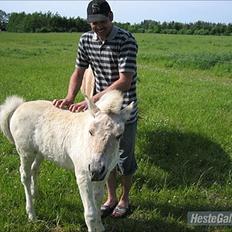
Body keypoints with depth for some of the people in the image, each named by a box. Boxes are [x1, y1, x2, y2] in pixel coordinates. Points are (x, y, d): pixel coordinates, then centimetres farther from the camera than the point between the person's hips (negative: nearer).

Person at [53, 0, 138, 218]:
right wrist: (70, 98, -14)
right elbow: (78, 72, 5)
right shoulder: (86, 40, -2)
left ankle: (124, 199, 35)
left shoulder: (126, 41, -21)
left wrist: (91, 100, -33)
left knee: (124, 158, 11)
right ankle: (111, 198, 37)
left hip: (124, 111, -5)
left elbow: (125, 82, -27)